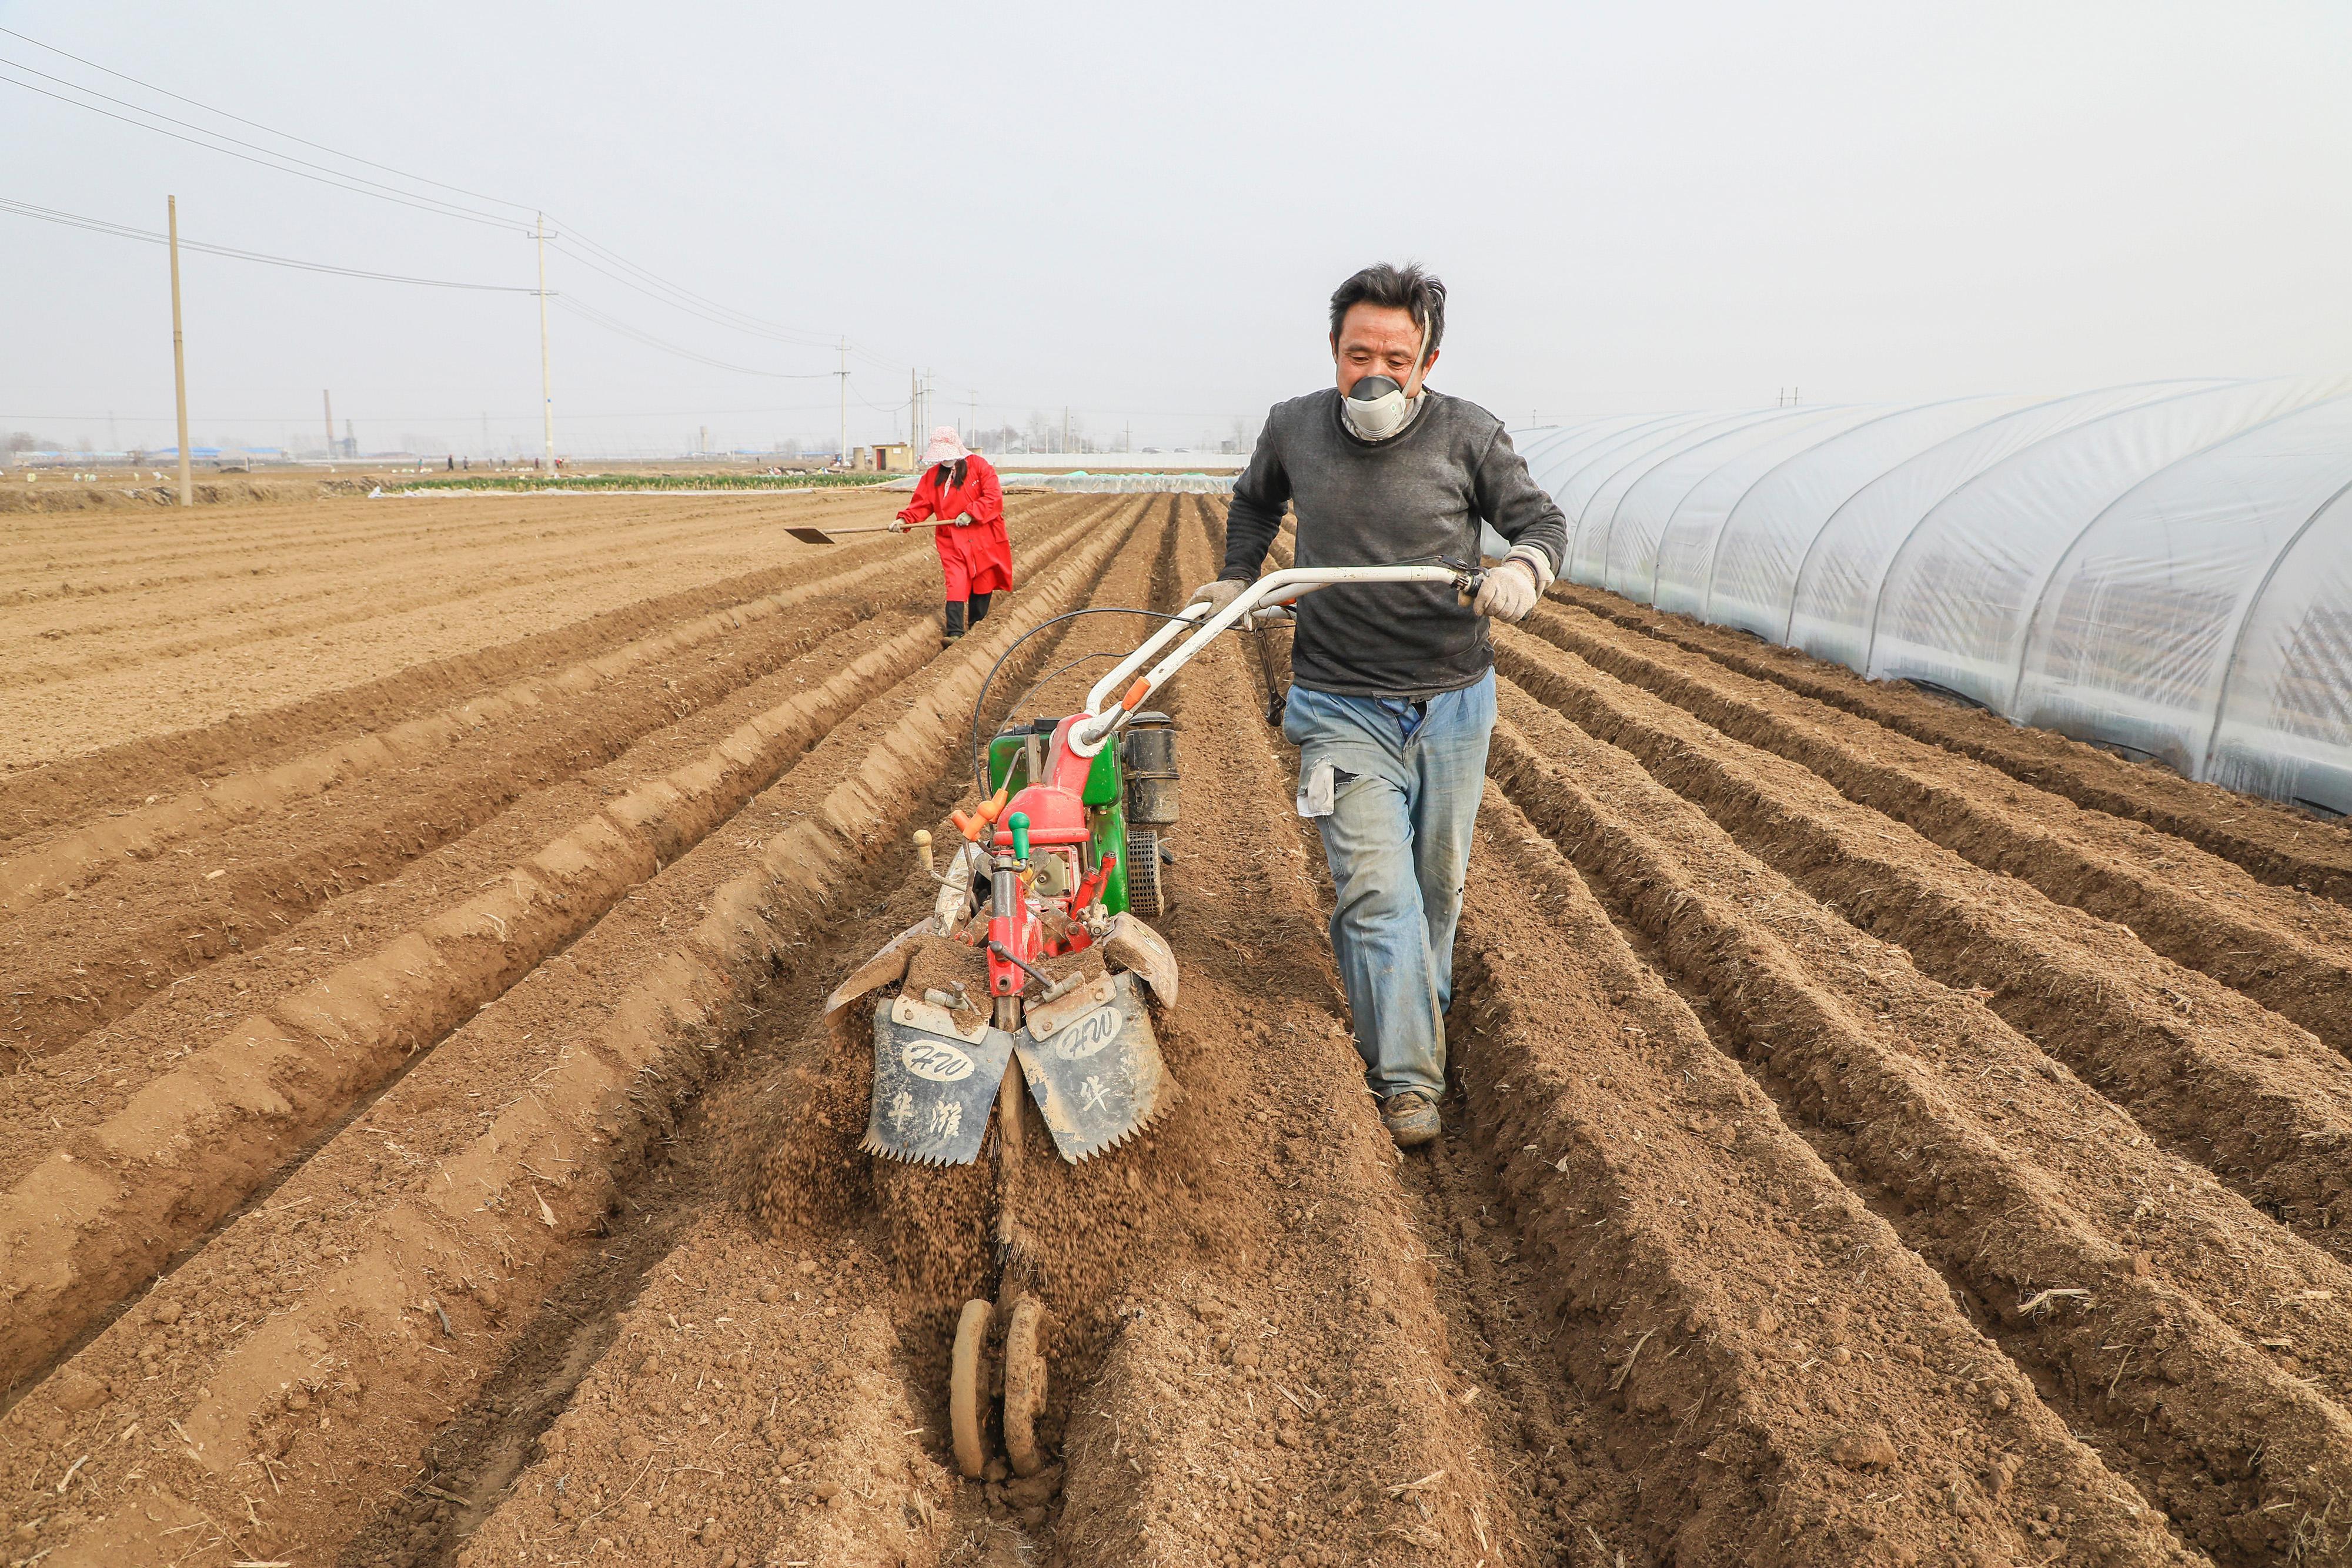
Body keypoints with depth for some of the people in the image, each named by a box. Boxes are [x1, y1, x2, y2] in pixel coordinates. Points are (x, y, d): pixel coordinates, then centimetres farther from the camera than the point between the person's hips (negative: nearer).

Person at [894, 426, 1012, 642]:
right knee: (956, 584, -11)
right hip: (952, 541, 1)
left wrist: (970, 514, -20)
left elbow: (994, 496, -12)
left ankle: (977, 627, 24)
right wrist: (904, 520, -10)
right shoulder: (933, 475, 8)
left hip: (982, 538, -1)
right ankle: (955, 632, -16)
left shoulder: (978, 465, -4)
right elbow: (921, 504, 7)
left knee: (982, 583, 9)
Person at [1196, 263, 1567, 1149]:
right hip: (1343, 707, -1)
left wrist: (1525, 565, -23)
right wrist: (1238, 578, 17)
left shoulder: (1467, 436, -8)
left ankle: (1419, 1017, 40)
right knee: (1376, 889, -11)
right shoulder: (1293, 428, -1)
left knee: (1438, 885, 15)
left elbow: (1541, 518, -2)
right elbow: (1256, 500, 21)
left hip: (1452, 701, 1)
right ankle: (1408, 1080, -5)